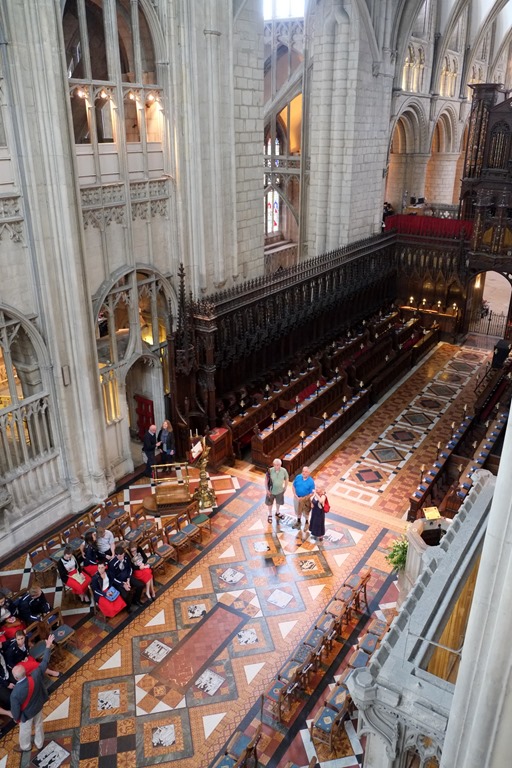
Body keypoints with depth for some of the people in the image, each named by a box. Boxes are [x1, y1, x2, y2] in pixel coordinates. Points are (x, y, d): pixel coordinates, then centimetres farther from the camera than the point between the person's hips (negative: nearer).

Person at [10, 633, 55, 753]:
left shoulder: (15, 693, -41)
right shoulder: (35, 676, -34)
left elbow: (15, 709, -23)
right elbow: (44, 663, -19)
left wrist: (16, 718, 0)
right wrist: (48, 647, -10)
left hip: (26, 713, -4)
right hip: (38, 707, 4)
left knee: (25, 730, 28)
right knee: (39, 725, 30)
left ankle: (25, 747, 56)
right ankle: (39, 744, 55)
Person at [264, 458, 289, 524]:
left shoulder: (284, 471, -21)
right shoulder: (270, 471, -26)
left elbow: (286, 479, -3)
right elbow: (266, 480, -14)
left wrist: (285, 488, 0)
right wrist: (267, 490, -13)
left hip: (280, 491, 2)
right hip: (271, 491, -2)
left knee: (279, 502, 26)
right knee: (270, 503, 20)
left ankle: (277, 513, 53)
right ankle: (270, 515, 44)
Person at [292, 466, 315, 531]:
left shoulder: (311, 481, -22)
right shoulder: (298, 477, -14)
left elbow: (312, 493, -17)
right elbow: (293, 485, -2)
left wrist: (303, 498, -22)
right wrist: (295, 495, -13)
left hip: (305, 498, -3)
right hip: (297, 497, 3)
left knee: (306, 512, 17)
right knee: (298, 510, 23)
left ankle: (306, 523, 42)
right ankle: (298, 521, 49)